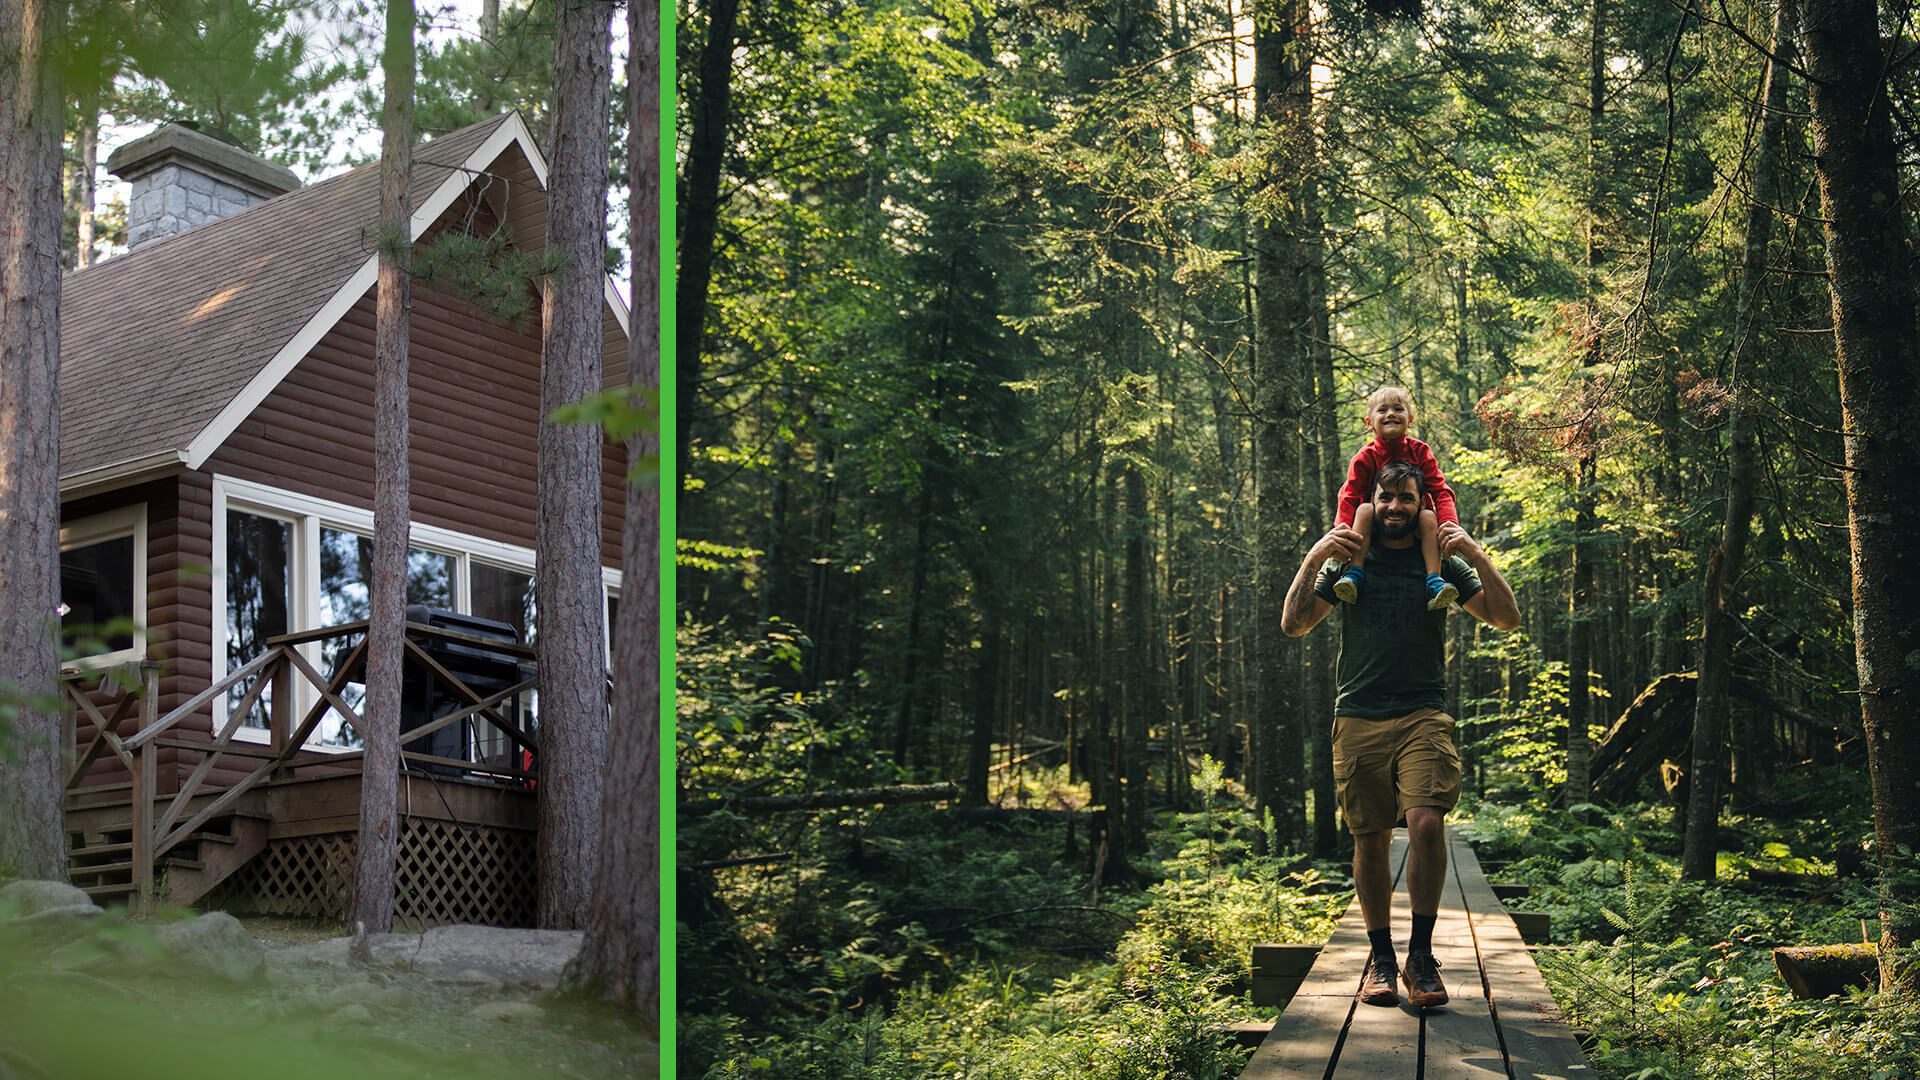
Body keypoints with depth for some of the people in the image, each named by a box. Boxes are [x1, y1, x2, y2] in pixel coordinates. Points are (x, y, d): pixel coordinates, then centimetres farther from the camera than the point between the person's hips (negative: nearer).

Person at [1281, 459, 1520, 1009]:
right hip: (1358, 718, 1)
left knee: (1426, 821, -20)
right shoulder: (1347, 563, 12)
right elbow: (1294, 624, 5)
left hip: (1423, 716, -1)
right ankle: (1380, 956, 14)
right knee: (1370, 839, 2)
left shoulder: (1443, 565, 11)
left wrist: (1478, 557, -8)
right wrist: (1312, 561, -7)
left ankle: (1422, 956, -11)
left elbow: (1507, 619, 4)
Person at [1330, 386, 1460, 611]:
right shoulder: (1365, 457, -7)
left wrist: (1450, 523, -28)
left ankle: (1435, 581, -36)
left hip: (1413, 520, 1)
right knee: (1364, 510, -31)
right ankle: (1355, 572, -35)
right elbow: (1349, 497, -12)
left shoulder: (1420, 451, -4)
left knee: (1429, 517, -30)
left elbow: (1440, 491, -9)